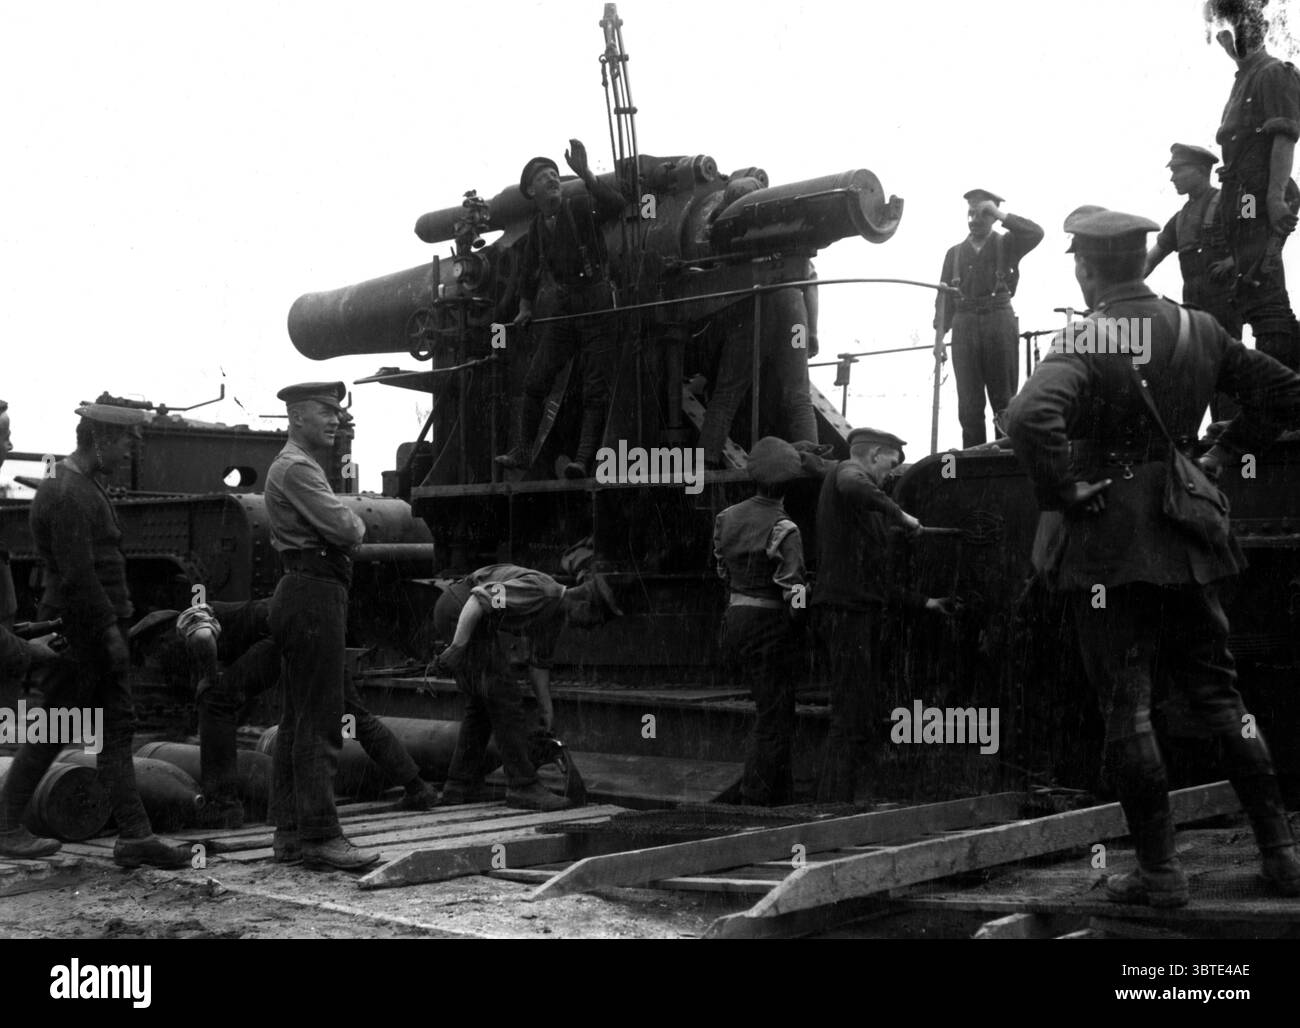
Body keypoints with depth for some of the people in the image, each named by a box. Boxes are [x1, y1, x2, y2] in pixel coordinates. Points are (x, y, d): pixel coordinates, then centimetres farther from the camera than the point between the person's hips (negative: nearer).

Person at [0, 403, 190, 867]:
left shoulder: (86, 485, 15)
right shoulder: (67, 494, -17)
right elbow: (77, 574, -22)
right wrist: (111, 630, -19)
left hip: (97, 627, 10)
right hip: (80, 630, -10)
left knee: (118, 729, 6)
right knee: (54, 730, 1)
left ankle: (136, 836, 7)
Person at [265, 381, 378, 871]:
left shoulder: (305, 465, 24)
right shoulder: (295, 468, -11)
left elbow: (338, 531, 20)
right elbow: (344, 529, -18)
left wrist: (347, 525, 0)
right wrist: (356, 522, 1)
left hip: (305, 594, 11)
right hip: (313, 594, -11)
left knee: (297, 718, 11)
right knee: (319, 720, -10)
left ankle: (290, 831, 17)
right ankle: (319, 835, -9)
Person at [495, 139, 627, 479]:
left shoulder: (581, 207, -6)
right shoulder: (537, 226, 11)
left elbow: (615, 205, -27)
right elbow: (530, 269, 25)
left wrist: (584, 173, -34)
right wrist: (525, 307, 26)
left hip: (598, 304, -5)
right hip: (565, 307, 5)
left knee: (595, 388, -7)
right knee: (535, 381, 1)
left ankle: (583, 460, -7)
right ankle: (521, 450, 9)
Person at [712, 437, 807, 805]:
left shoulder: (727, 517, 5)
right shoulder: (784, 529, -16)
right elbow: (793, 591, -18)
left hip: (735, 619, 7)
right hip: (770, 625, -7)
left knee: (770, 710, 21)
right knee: (774, 717, 3)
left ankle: (783, 795, 27)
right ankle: (757, 799, 6)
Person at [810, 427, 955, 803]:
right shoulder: (845, 472, -2)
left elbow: (873, 579, 31)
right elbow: (853, 489, -30)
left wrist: (925, 602, 31)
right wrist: (899, 514, -17)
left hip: (859, 609, 10)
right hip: (845, 609, -10)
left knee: (855, 720, 10)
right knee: (850, 724, -12)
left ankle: (834, 807, 12)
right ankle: (834, 805, -14)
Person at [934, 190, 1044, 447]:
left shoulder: (1005, 244, 10)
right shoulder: (955, 253, 16)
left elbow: (1035, 233, -9)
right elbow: (944, 297, 12)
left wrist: (999, 215, -9)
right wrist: (939, 336, 3)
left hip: (999, 323, -2)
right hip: (964, 327, 2)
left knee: (1004, 398, -3)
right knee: (968, 404, -1)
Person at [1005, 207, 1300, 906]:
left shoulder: (1087, 345, -15)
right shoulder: (1199, 331, 4)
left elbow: (1030, 415, -32)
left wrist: (1062, 491, -19)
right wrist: (1222, 455, 14)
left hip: (1108, 546, -6)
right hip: (1187, 537, 6)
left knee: (1126, 708, 3)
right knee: (1217, 692, 16)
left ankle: (1160, 871, 9)